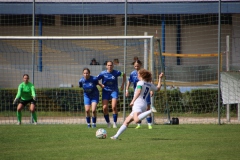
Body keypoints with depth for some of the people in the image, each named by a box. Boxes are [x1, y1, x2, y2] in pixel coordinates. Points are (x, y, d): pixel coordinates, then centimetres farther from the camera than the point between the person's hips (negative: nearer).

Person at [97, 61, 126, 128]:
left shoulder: (116, 72, -7)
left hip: (114, 91, -1)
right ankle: (108, 123, 11)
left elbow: (124, 75, 11)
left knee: (114, 107, -16)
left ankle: (115, 123, -4)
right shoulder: (103, 73, -6)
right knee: (105, 108, -8)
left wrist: (123, 84, 6)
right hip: (105, 91, 1)